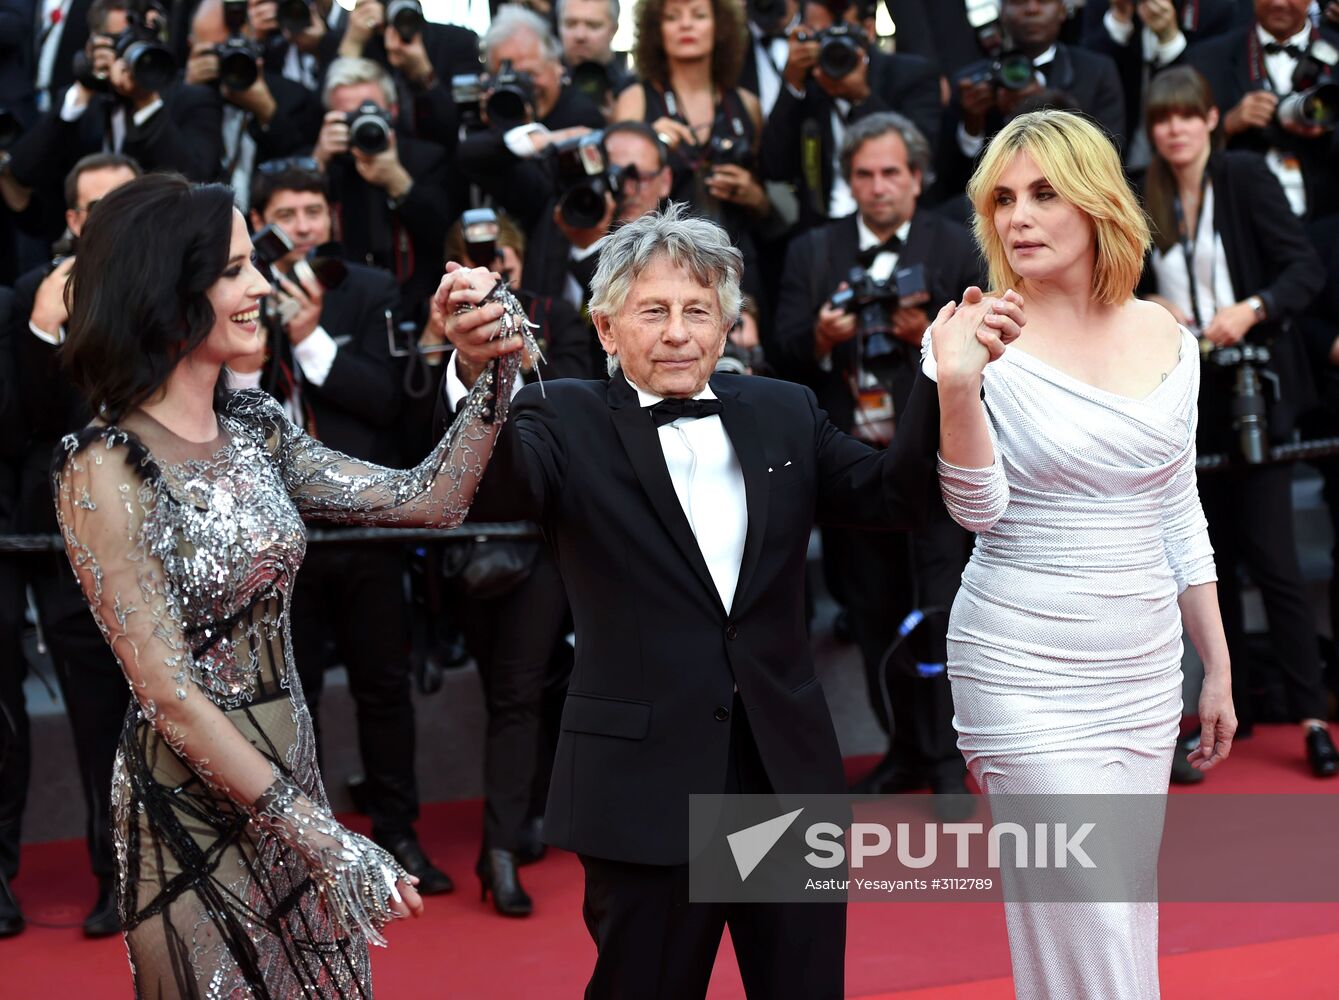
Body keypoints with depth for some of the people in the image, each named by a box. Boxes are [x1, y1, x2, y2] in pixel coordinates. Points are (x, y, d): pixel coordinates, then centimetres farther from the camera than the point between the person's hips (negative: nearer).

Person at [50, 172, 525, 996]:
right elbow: (170, 695, -19)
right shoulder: (103, 470, -17)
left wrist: (496, 374, -6)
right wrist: (320, 835, -20)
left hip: (290, 775, 7)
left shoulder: (257, 430, 3)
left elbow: (428, 498, 5)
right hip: (195, 809, -6)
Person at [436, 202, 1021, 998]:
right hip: (646, 784, -4)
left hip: (790, 778, 4)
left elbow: (895, 495, 5)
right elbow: (497, 488, -23)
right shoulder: (570, 422, -4)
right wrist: (479, 375, -44)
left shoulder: (784, 414, 9)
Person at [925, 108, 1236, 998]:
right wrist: (957, 388, -30)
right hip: (1027, 671, -4)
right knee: (1083, 926, -5)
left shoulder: (1166, 339, 5)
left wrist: (1219, 668, 16)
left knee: (1130, 909, 11)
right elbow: (979, 509, -15)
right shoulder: (983, 338, -7)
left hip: (1144, 667, 5)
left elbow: (1180, 518, 13)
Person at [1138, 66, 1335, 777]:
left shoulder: (1246, 176, -5)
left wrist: (1252, 309, -26)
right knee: (1212, 554, 8)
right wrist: (1149, 310, -7)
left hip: (1253, 386, -4)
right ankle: (1232, 707, 17)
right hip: (1182, 395, 5)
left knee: (1269, 551, -9)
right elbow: (1134, 290, 14)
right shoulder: (1145, 201, 7)